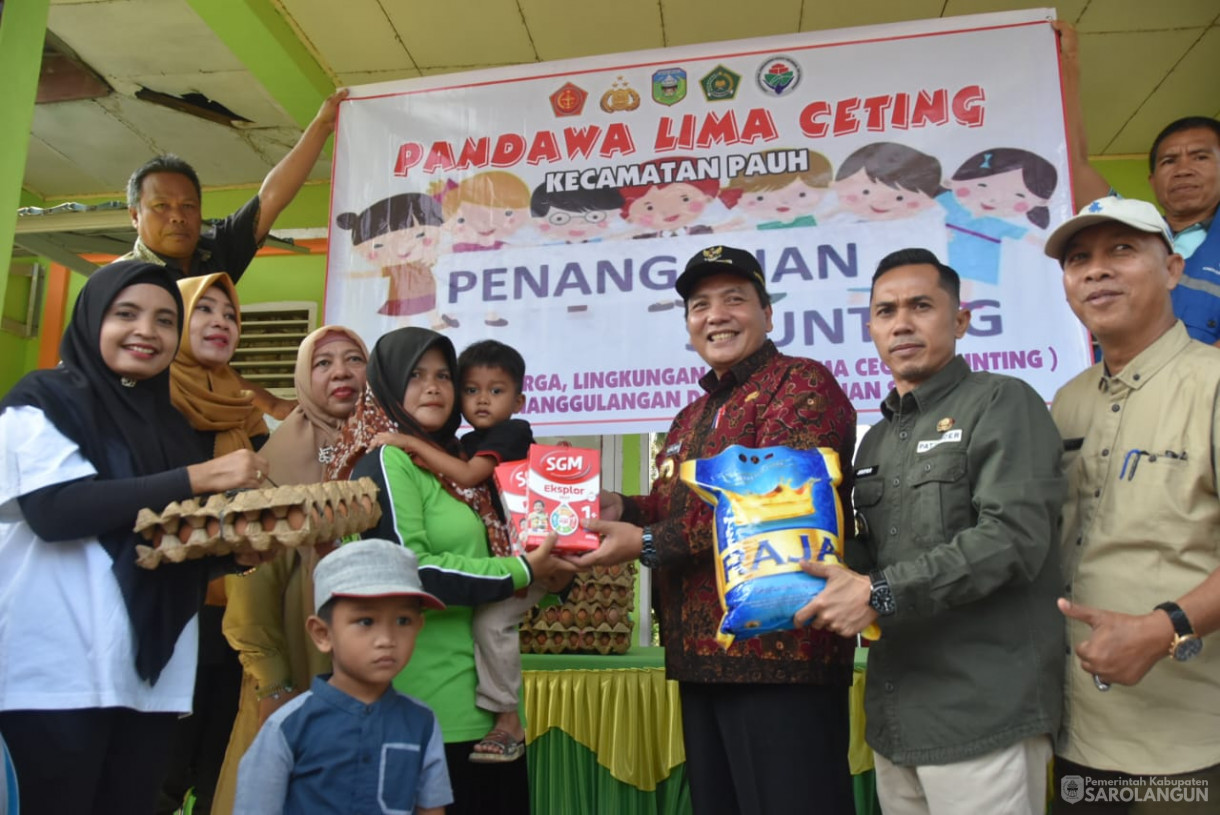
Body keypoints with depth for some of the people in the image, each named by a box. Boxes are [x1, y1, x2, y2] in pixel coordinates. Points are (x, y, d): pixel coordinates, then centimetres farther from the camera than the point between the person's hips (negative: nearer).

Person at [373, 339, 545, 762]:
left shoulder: (513, 431, -14)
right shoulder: (469, 442, 10)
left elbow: (468, 476, -25)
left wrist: (412, 442, -22)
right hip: (489, 559, 9)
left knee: (490, 619, -23)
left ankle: (509, 722, -9)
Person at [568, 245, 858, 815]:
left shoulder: (801, 383, -7)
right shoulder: (691, 418, 20)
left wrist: (647, 543, -18)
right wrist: (620, 510, 1)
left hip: (779, 652, -8)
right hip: (701, 658, 9)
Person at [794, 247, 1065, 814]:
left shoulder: (1001, 402, -5)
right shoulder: (877, 438, 17)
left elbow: (1014, 536, -17)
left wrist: (880, 594, -19)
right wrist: (847, 582, 0)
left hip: (983, 711, -6)